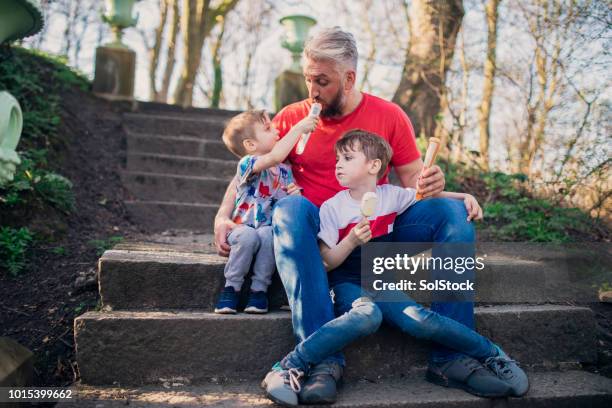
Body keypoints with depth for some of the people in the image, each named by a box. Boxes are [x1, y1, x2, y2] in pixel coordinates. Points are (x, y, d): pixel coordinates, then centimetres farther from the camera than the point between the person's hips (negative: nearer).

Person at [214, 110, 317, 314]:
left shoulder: (284, 169, 8)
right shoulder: (247, 164, -12)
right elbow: (275, 156, -32)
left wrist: (295, 195, -8)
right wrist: (298, 128, -27)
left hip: (270, 229, 3)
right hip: (243, 228, -3)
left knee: (266, 234, -32)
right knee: (249, 235, -36)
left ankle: (259, 289, -18)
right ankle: (231, 287, -16)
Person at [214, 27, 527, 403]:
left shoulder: (389, 116, 6)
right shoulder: (292, 118, 5)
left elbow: (413, 182, 5)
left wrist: (431, 186, -19)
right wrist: (223, 217, -10)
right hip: (319, 234, -1)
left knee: (451, 211, -20)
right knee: (289, 209, -34)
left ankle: (451, 354, -19)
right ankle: (324, 357, -35)